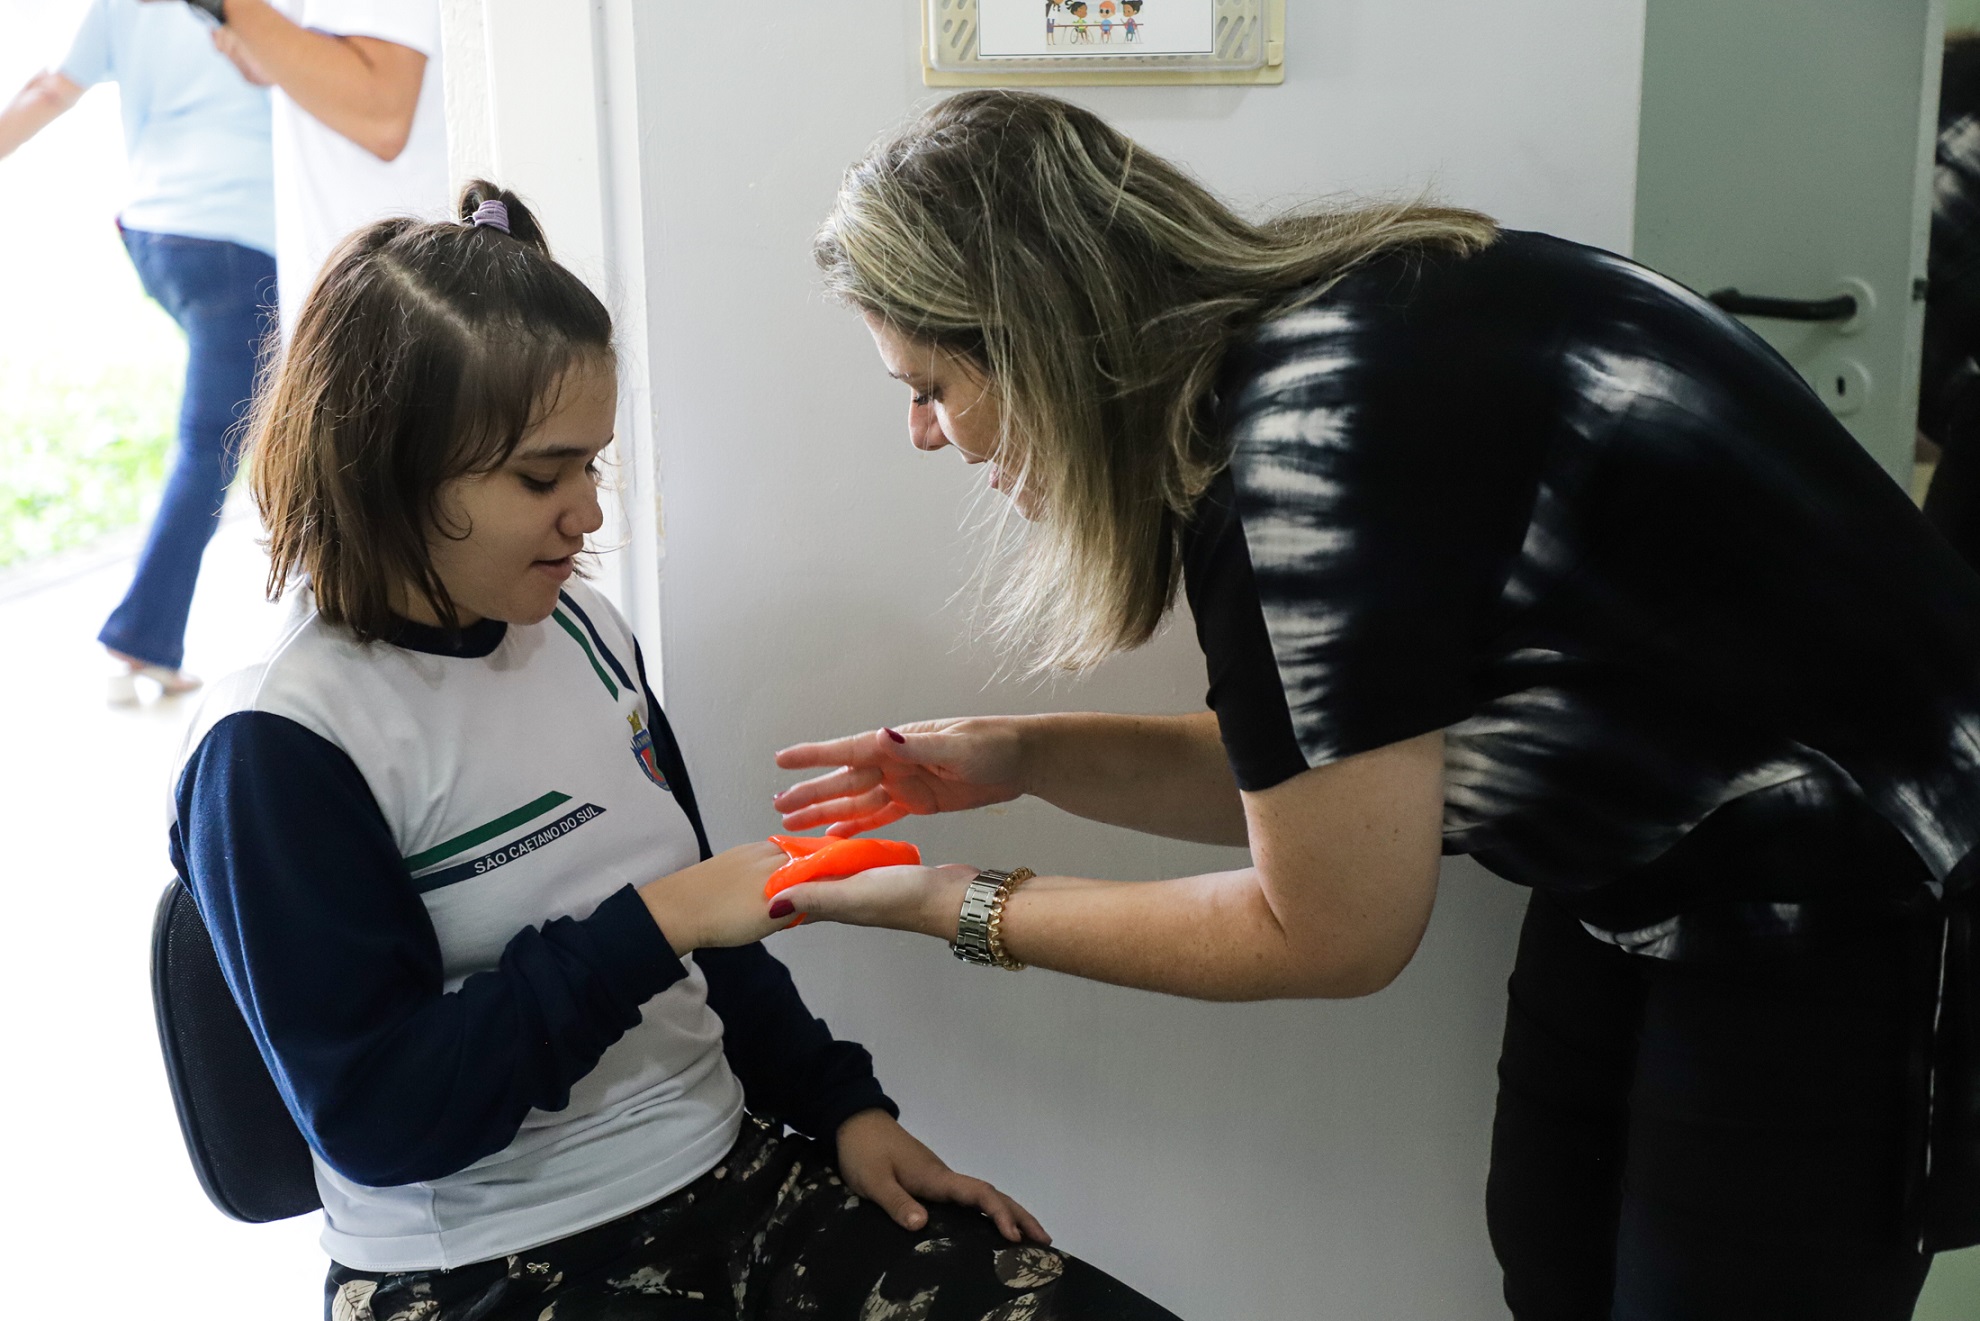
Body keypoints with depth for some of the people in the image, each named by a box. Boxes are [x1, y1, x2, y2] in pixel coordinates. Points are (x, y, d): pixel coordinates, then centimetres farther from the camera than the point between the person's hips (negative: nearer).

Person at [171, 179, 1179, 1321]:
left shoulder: (582, 629, 6)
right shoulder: (275, 749, -14)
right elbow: (377, 1116, -17)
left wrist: (844, 1103, 10)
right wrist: (652, 924, -20)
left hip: (734, 1172, 6)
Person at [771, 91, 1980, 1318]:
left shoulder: (1317, 435, -30)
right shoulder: (1277, 348, -3)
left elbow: (1333, 934, -20)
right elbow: (1302, 770, 7)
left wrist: (971, 910, -11)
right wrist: (1025, 755, -3)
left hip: (1849, 927, -8)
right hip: (1640, 871, 9)